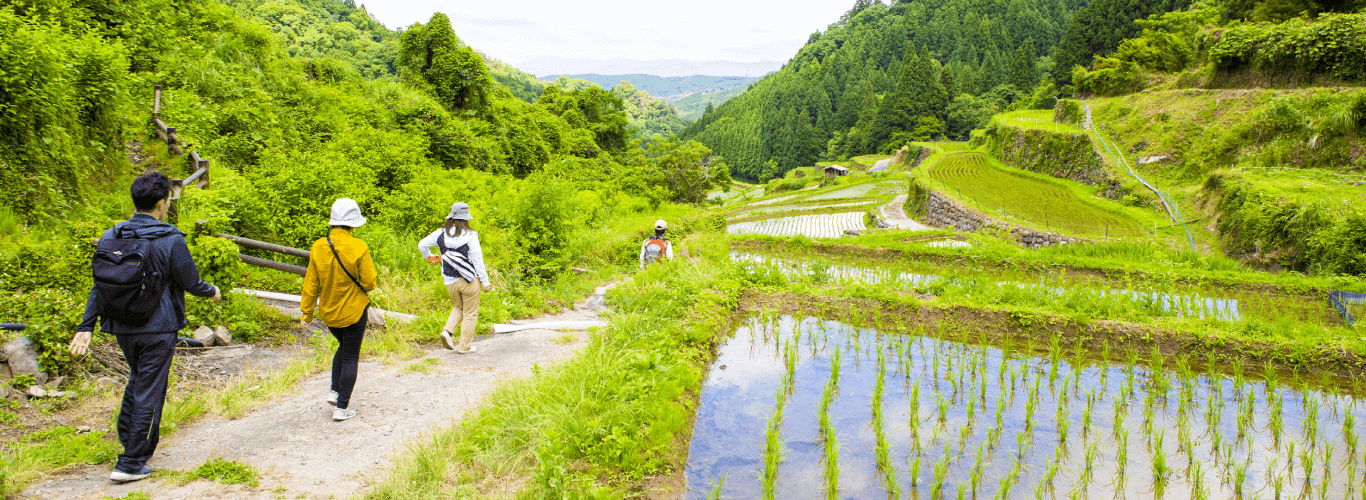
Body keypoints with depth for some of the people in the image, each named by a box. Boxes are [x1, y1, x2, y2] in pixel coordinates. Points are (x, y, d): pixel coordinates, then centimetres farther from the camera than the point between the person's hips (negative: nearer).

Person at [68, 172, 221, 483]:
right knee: (149, 392, 2)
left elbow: (98, 286, 2)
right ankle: (130, 464, 6)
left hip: (122, 329, 6)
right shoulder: (170, 240, -15)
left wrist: (86, 328, 4)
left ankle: (128, 437, 31)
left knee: (137, 379, 27)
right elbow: (191, 283, -8)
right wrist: (212, 292, 13)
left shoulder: (111, 237, 1)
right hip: (157, 329, -6)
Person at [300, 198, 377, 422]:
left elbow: (311, 283, -1)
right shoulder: (358, 248, -19)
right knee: (350, 357, 6)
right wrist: (372, 289, 8)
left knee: (343, 348, 28)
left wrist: (306, 311, 8)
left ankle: (335, 392, 21)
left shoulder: (318, 247, -7)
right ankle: (342, 407, 6)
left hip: (328, 313, 4)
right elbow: (369, 282, -15)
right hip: (353, 311, -4)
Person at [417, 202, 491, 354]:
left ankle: (447, 331, 4)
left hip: (450, 281, 4)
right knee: (470, 313, 8)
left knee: (459, 307, 27)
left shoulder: (441, 233, 2)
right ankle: (465, 346, 11)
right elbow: (478, 260, -9)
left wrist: (430, 257, 29)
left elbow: (421, 245, 8)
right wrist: (485, 282, -4)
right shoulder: (470, 235, -10)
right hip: (469, 280, -4)